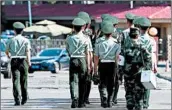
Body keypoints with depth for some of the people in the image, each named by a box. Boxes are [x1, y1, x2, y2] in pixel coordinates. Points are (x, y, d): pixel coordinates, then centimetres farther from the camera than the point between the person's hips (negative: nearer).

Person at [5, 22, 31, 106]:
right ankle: (24, 99, 26)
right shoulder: (26, 40, 2)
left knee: (16, 81, -5)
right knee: (23, 80, 14)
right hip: (23, 61, 0)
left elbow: (7, 51, 15)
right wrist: (29, 61, -19)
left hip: (14, 61, 0)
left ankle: (17, 100, -16)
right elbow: (28, 51, -12)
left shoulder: (11, 40, 6)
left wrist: (9, 56, 36)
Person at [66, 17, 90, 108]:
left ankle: (74, 100, -20)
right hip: (82, 60, 0)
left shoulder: (69, 39, -1)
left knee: (73, 81, -2)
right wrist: (88, 65, 2)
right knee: (82, 82, 9)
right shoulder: (85, 39, -6)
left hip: (73, 60, 0)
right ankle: (81, 102, 15)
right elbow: (87, 54, -3)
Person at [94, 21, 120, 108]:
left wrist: (95, 68, 7)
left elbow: (96, 58, 0)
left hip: (102, 65, 0)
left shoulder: (99, 44, -2)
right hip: (112, 65, 0)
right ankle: (109, 101, 15)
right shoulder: (115, 44, -4)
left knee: (103, 83, 7)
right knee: (111, 84, 10)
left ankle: (104, 100, -11)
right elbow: (117, 57, -8)